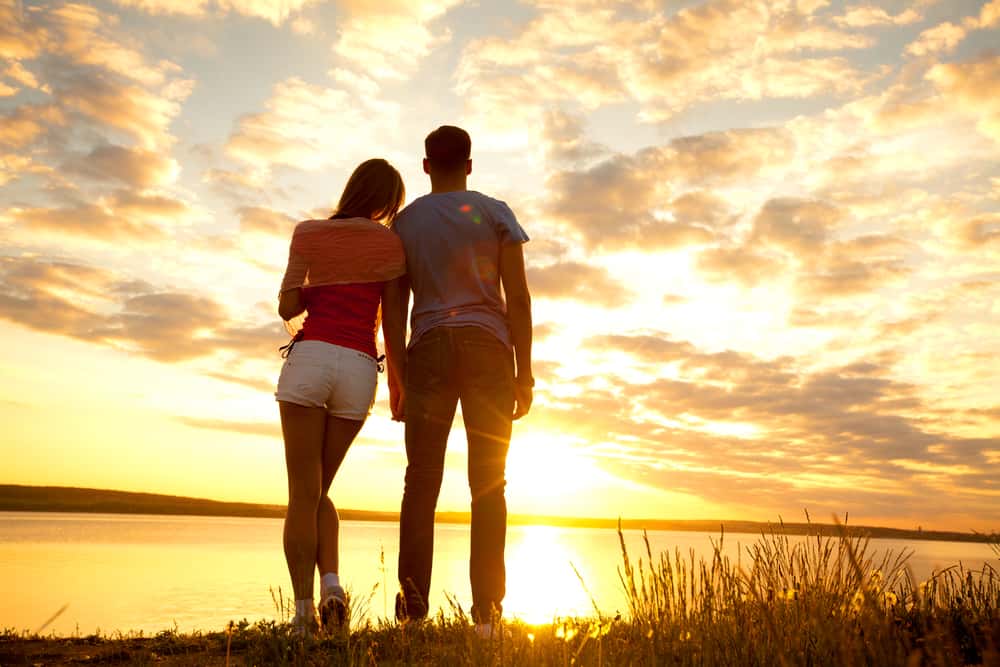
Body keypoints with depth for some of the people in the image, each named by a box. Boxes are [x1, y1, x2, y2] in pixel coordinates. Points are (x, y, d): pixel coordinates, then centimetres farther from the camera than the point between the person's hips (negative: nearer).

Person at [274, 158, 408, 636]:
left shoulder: (309, 232, 10)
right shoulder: (392, 243, 9)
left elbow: (288, 308, 6)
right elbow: (395, 326, 6)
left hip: (310, 358, -1)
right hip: (360, 368, 1)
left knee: (303, 493, 4)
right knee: (319, 491, 16)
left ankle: (304, 610, -2)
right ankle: (331, 583, -2)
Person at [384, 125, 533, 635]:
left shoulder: (404, 221, 13)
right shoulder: (495, 213, 8)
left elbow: (394, 307, 8)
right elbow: (518, 298, 0)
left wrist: (396, 379, 11)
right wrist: (524, 373, 2)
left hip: (428, 348, 1)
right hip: (488, 346, -1)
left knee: (421, 480, 0)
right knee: (488, 482, 0)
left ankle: (413, 606, -8)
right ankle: (486, 608, -4)